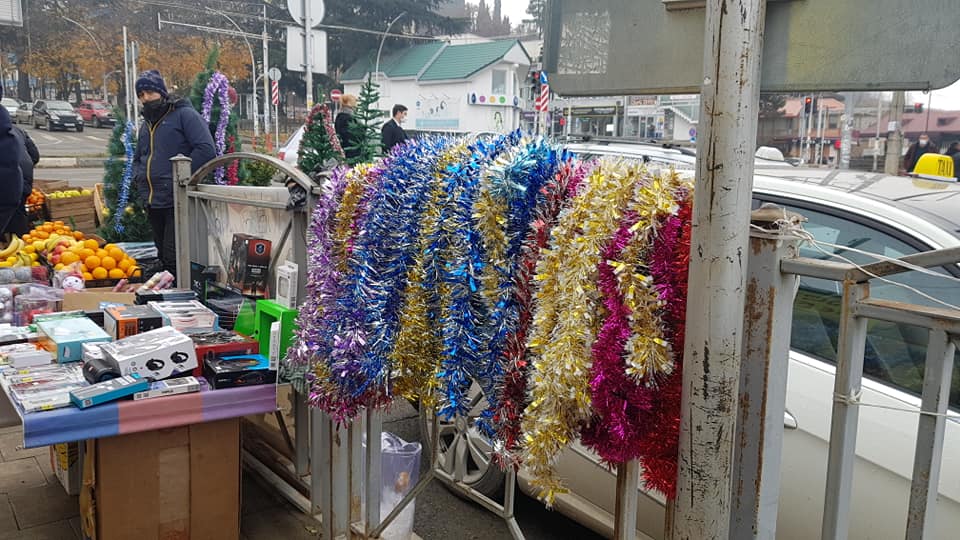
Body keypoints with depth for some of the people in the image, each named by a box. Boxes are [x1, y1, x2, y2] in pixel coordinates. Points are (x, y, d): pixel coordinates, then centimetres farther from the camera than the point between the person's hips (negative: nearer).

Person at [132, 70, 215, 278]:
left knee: (173, 260, -13)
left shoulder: (185, 114, -4)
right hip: (153, 204, 8)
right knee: (163, 258, 14)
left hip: (178, 203, -8)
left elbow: (206, 150, -15)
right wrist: (139, 177, 13)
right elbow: (138, 158, 35)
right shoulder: (146, 124, 21)